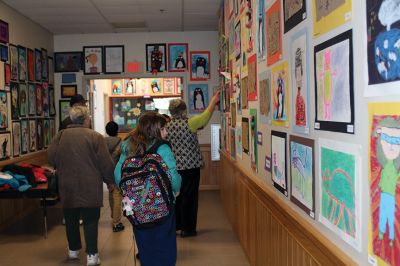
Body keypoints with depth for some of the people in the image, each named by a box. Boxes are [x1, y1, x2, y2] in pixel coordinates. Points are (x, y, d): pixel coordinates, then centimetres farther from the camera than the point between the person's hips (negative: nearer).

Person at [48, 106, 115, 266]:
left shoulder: (61, 135, -2)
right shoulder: (95, 136, -10)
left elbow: (51, 157, -2)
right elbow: (105, 162, -10)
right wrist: (110, 181, 3)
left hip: (67, 186, 3)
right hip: (90, 186, -3)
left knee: (71, 219, 17)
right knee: (90, 220, 3)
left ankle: (73, 250, 31)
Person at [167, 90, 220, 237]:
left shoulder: (167, 127, 2)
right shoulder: (189, 124, -13)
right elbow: (206, 116, -2)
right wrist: (214, 100, 11)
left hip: (175, 167, 5)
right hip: (191, 166, -5)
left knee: (177, 196, 15)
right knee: (189, 197, 4)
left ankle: (175, 225, 24)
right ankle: (187, 228, 11)